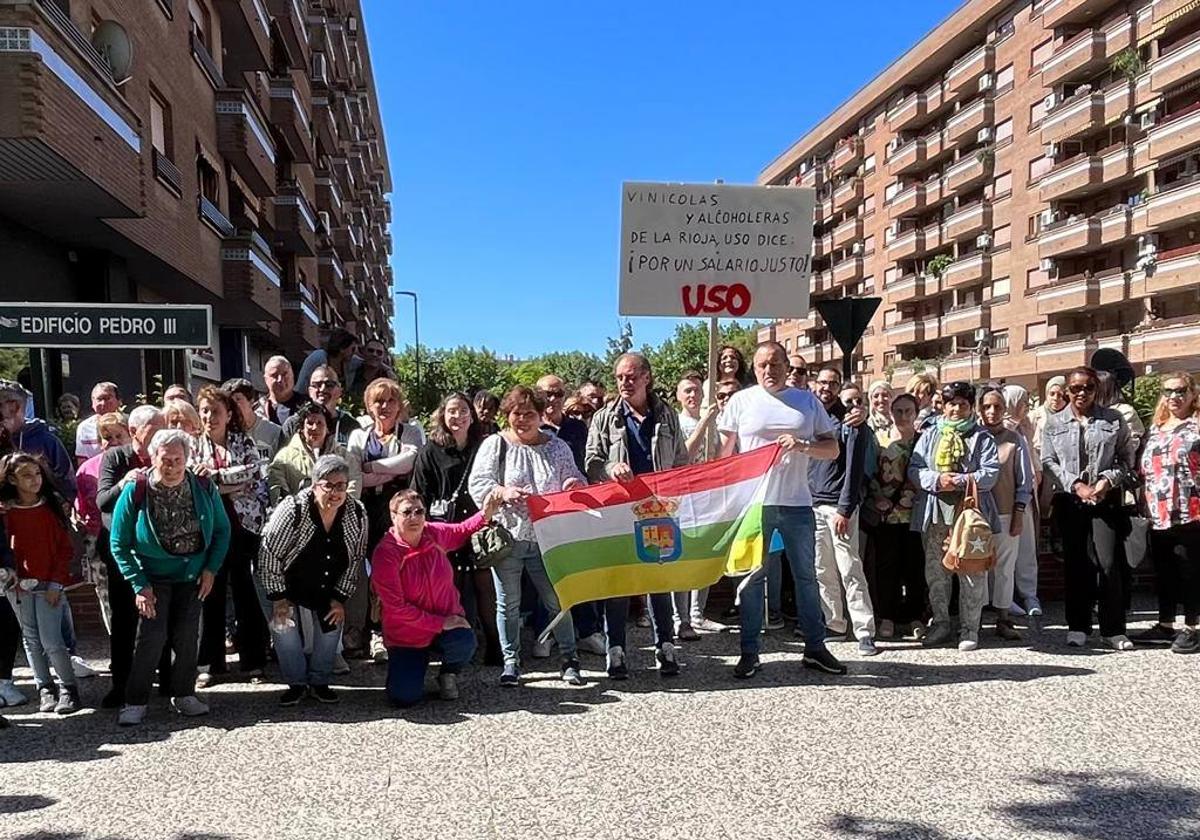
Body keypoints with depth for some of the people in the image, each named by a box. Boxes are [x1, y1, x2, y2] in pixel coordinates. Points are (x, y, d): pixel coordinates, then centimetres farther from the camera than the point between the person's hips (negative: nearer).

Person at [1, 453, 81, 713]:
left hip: (49, 585, -2)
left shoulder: (52, 507, -1)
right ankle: (45, 688, 21)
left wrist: (56, 584, -6)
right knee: (31, 639, 9)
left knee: (51, 640, -6)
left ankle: (69, 688, 8)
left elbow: (65, 548, -1)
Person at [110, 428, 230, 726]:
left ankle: (183, 694, 21)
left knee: (187, 635, 4)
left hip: (193, 576, 2)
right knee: (152, 634, -11)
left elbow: (222, 530, 4)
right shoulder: (135, 491, -15)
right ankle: (135, 701, 6)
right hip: (153, 576, -2)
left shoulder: (203, 487, -9)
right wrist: (139, 585, -13)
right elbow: (120, 545, -8)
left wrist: (211, 569, -5)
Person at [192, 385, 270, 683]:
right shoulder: (195, 446, 9)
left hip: (243, 522, -1)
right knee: (211, 591, 4)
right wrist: (234, 482, -13)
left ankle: (252, 659, 13)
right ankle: (210, 663, 14)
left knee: (245, 590, 3)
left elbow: (253, 471, -11)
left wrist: (215, 475, -18)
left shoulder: (244, 442, 5)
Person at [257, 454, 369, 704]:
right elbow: (269, 553, -23)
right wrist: (278, 597, -18)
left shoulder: (357, 514, -19)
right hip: (285, 583, -3)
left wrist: (340, 598, -7)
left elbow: (355, 559, -6)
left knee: (332, 627, 2)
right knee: (285, 628, -10)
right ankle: (296, 683, 13)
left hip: (327, 588, 3)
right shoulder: (293, 509, -31)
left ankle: (320, 681, 25)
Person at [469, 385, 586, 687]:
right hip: (506, 536, -1)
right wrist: (503, 492, -23)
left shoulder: (557, 447, 9)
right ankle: (511, 662, 21)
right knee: (508, 603, 7)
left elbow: (577, 480, 14)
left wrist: (575, 484, -10)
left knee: (557, 600, 5)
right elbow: (477, 483, -5)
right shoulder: (495, 444, 2)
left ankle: (569, 659, 17)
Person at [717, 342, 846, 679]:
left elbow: (833, 449, 8)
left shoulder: (808, 401, 8)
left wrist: (803, 445, -12)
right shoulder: (741, 401, 3)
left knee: (807, 575, 11)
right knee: (752, 576, 4)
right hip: (753, 501, -2)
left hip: (797, 502, 2)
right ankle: (749, 652, 14)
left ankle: (815, 647, 24)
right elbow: (725, 451, 5)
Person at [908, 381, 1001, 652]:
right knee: (935, 571, 9)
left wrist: (960, 481, -18)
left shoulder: (982, 438, 6)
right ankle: (941, 622, 22)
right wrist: (937, 480, -14)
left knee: (972, 571, 0)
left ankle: (969, 629, 10)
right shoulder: (930, 434, 11)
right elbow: (914, 469, 3)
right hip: (935, 511, 2)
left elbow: (991, 473, -6)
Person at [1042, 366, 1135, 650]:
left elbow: (1126, 458, 5)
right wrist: (1076, 485, -10)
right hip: (1069, 500, 1)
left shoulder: (1113, 419, 6)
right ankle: (1078, 626, 15)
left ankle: (1114, 629, 4)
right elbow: (1048, 462, 1)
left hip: (1106, 499, -1)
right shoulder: (1054, 423, 6)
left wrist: (1108, 480, -11)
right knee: (1075, 563, 6)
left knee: (1108, 563, -7)